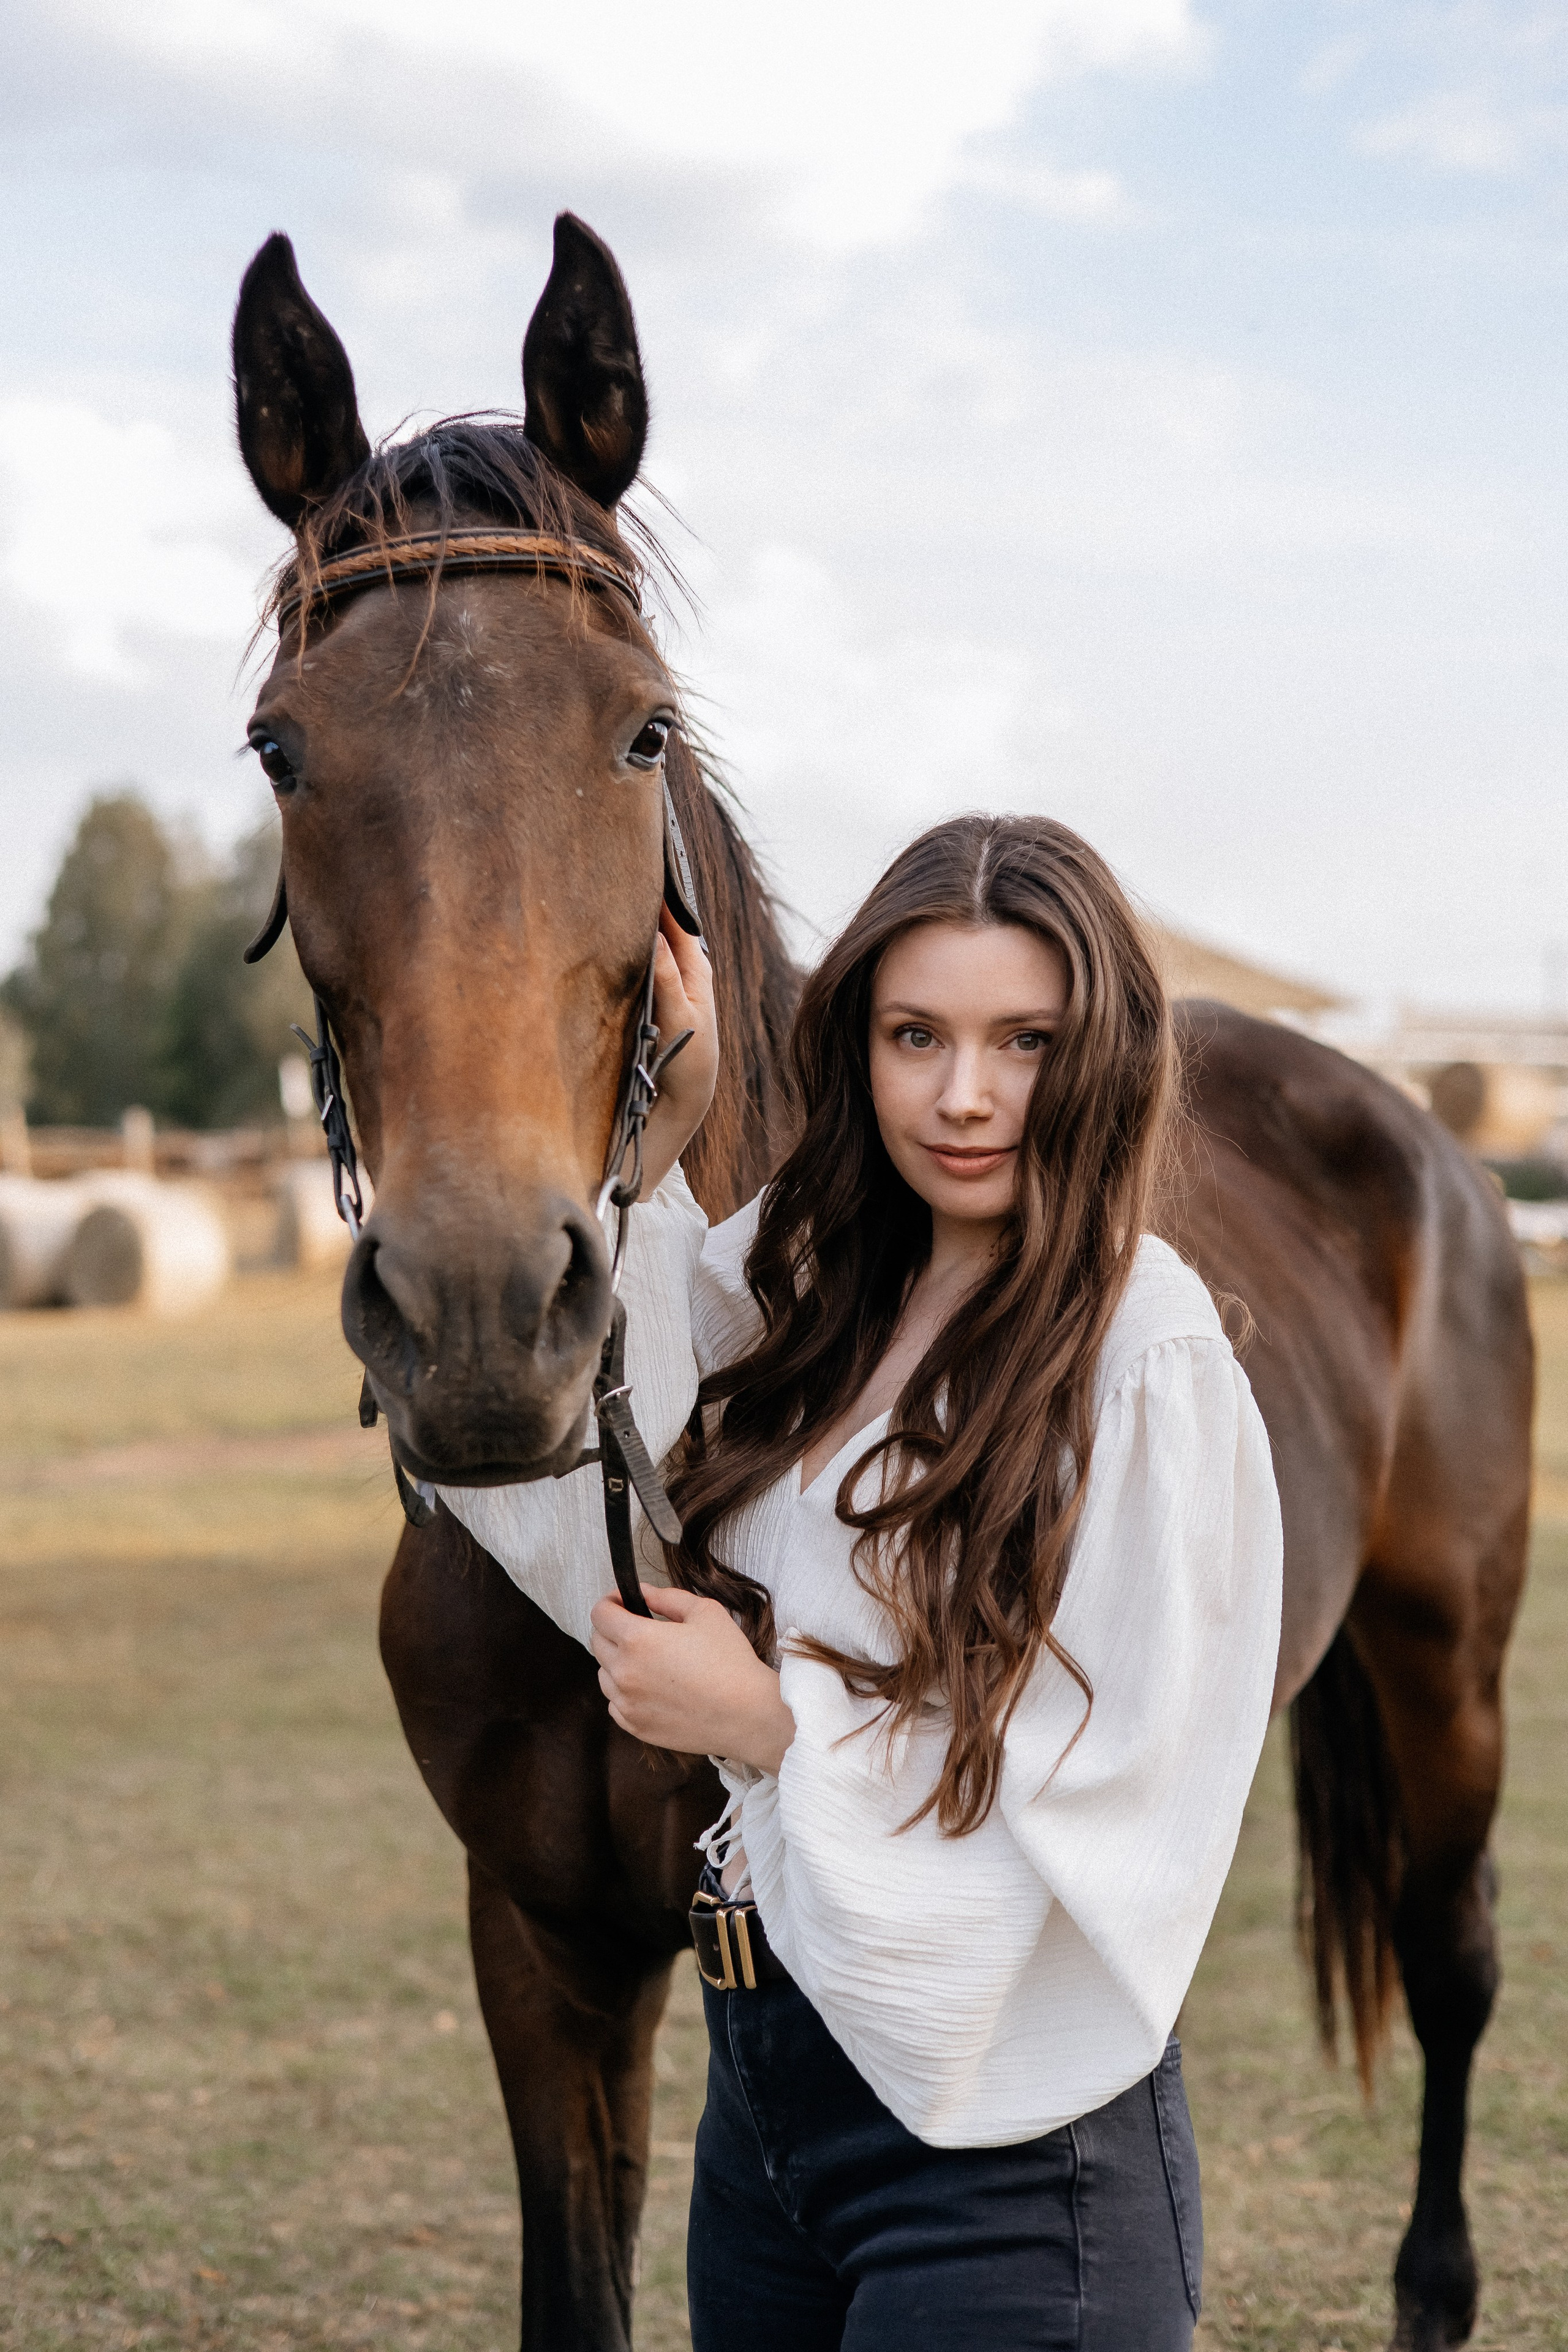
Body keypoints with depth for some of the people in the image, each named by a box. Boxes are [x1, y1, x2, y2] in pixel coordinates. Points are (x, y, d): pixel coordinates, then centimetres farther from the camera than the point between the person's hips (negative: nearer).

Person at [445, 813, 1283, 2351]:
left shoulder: (1148, 1358, -17)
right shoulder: (823, 1288, 5)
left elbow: (1126, 1792, -19)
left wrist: (770, 1723, -16)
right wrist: (652, 1132, 4)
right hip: (763, 2076, 8)